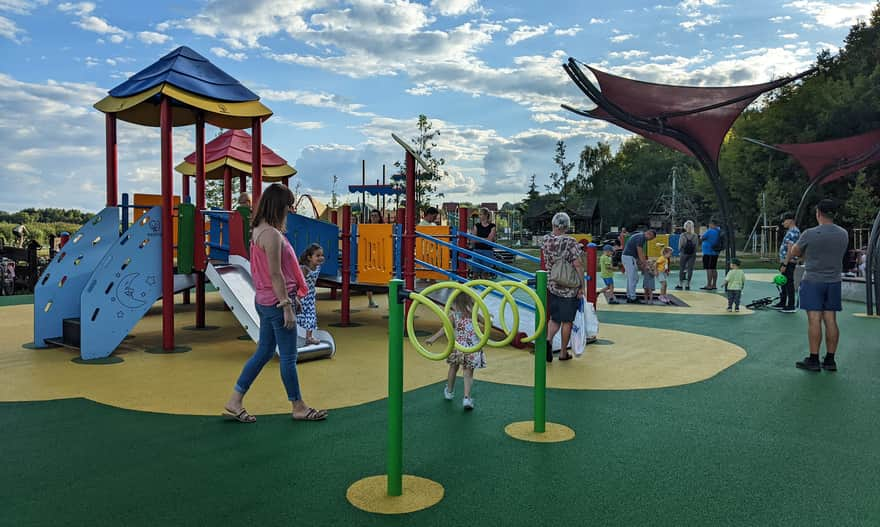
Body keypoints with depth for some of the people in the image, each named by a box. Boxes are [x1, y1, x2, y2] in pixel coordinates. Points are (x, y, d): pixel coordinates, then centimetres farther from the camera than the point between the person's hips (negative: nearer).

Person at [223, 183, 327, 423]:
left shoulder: (259, 231, 12)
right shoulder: (272, 234, -19)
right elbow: (276, 274, -20)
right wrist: (287, 306, -17)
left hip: (264, 301, 10)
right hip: (276, 302, -10)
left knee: (264, 352, 16)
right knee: (288, 356, 3)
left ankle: (234, 402, 20)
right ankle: (298, 407, 17)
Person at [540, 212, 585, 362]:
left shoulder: (546, 240, 0)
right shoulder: (571, 242, -14)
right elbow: (578, 265, -18)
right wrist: (582, 286, -11)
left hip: (551, 286, 4)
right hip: (570, 288, -4)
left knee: (554, 318, 16)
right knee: (567, 321, 8)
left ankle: (548, 339, -10)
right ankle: (563, 353, 17)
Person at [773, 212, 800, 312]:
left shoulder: (793, 232, -17)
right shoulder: (790, 231, 16)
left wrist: (784, 264, -23)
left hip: (789, 262, -11)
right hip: (786, 262, 11)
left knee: (789, 284, -6)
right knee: (784, 283, 17)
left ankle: (791, 307, -1)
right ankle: (782, 303, 26)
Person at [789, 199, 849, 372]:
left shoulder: (809, 234, -13)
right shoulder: (844, 234, 4)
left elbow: (795, 252, 0)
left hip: (813, 281, -5)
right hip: (834, 282, 5)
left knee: (814, 320, -4)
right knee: (831, 320, 7)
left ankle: (813, 360, -1)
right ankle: (830, 360, 12)